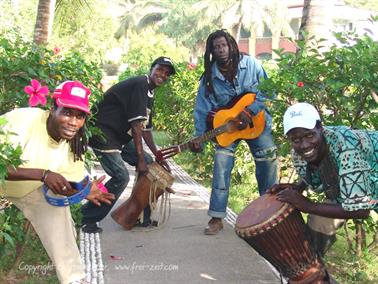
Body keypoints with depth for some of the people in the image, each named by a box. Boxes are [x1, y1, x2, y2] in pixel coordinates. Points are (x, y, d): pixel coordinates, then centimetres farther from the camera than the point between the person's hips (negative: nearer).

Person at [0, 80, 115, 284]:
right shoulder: (22, 120, -35)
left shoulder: (74, 144, -15)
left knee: (58, 217, -6)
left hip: (33, 190, 4)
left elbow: (73, 182, -6)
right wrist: (43, 174, -49)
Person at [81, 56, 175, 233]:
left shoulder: (149, 94, 14)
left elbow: (146, 128, 16)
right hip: (103, 134, -10)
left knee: (150, 164, 9)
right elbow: (136, 125, -22)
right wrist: (140, 159, -21)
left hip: (120, 137, 10)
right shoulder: (139, 85, -18)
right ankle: (87, 219, -1)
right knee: (121, 177, -16)